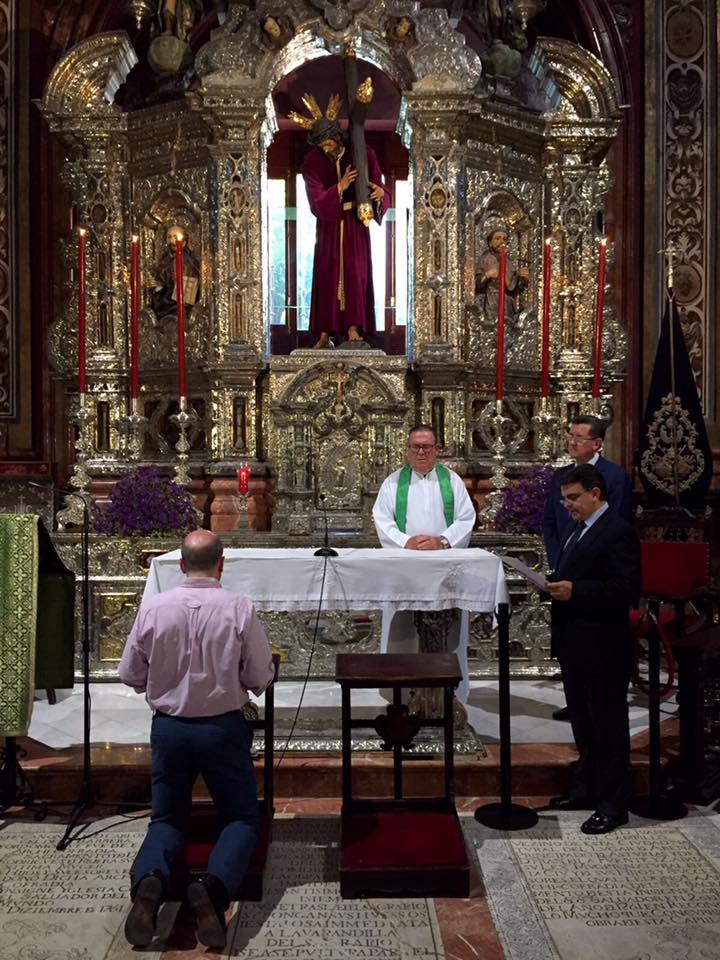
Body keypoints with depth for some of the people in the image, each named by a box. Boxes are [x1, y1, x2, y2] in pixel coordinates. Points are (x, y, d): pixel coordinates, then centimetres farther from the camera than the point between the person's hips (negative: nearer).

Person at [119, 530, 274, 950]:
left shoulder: (152, 608, -9)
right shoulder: (241, 609, -14)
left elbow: (131, 675, 0)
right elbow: (261, 679, -9)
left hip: (169, 727, 2)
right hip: (223, 727, -2)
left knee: (167, 818, 20)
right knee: (243, 818, 14)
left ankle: (150, 880, -11)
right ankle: (215, 887, -14)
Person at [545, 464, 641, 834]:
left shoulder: (617, 532, -16)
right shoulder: (577, 529, 13)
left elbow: (626, 588, -22)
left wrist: (575, 591, -27)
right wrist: (556, 585, 2)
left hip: (601, 649, -9)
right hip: (574, 645, 9)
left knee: (608, 727, 4)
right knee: (583, 724, 20)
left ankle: (612, 805, 16)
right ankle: (585, 790, 34)